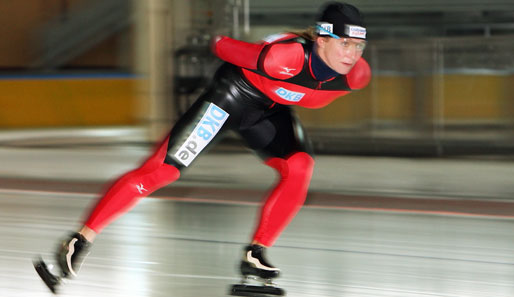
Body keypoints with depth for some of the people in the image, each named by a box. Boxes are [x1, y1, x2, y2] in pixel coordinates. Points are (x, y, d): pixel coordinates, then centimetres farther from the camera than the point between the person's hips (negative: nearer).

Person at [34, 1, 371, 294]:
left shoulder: (357, 75, -23)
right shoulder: (282, 56, -40)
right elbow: (224, 47, -22)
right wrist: (218, 40, -1)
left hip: (271, 109, 6)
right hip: (232, 94, -6)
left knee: (299, 167, -19)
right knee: (162, 170, -10)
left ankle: (256, 254, -8)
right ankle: (81, 241, -5)